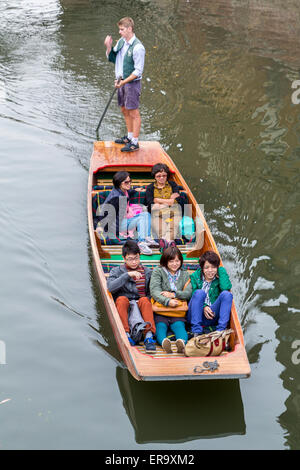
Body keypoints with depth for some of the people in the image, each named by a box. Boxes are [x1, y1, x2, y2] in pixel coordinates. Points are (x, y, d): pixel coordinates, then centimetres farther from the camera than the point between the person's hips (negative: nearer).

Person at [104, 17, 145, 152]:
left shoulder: (138, 47, -19)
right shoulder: (121, 42, 6)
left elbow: (138, 71, -19)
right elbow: (112, 59, 17)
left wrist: (124, 82, -22)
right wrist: (108, 47, -1)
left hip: (132, 83, -8)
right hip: (121, 81, 8)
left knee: (133, 113, -2)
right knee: (124, 110, 17)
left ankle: (135, 142, 3)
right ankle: (129, 137, 31)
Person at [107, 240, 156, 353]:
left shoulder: (147, 272, 15)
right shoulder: (116, 271, 10)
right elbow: (110, 287, -10)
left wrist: (147, 299, -8)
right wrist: (128, 275, -15)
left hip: (141, 305, 1)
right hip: (123, 306, 0)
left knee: (145, 300, -31)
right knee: (122, 299, -32)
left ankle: (149, 336, -43)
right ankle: (126, 334, -37)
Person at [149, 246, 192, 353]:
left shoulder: (184, 275, 20)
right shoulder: (158, 271, 9)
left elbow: (188, 293, 5)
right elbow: (154, 291, -5)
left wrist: (174, 294, -13)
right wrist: (167, 301, -24)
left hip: (178, 313, 1)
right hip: (160, 313, -1)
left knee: (179, 326, -29)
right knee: (160, 327, -31)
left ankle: (182, 342, -61)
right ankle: (164, 341, -62)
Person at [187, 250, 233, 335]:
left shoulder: (220, 275, 8)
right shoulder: (195, 276, 5)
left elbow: (226, 288, -14)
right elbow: (194, 296, -2)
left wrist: (221, 271, -1)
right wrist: (203, 307, -20)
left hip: (212, 316, 1)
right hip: (196, 315, -1)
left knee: (226, 294, -20)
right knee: (199, 292, -28)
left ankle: (220, 331, -30)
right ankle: (196, 332, -32)